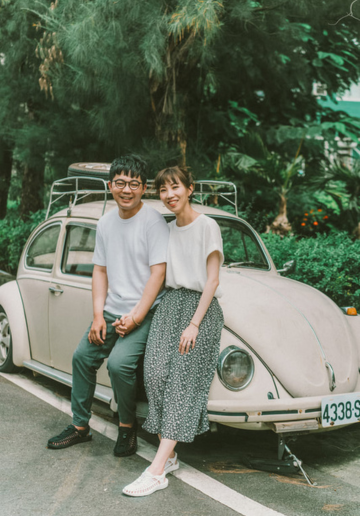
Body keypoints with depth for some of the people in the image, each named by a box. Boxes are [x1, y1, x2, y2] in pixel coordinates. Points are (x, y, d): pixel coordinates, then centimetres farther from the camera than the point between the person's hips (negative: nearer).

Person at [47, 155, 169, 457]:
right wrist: (98, 315, 0)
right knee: (83, 356, 10)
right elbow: (100, 270, 10)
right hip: (111, 311, 7)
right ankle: (80, 426, 27)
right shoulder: (106, 223, 7)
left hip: (144, 312, -7)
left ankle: (128, 427, 2)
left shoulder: (153, 222, -13)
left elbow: (158, 273, -17)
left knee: (119, 363, -23)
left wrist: (135, 318, -18)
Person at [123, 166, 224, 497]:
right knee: (156, 373, -13)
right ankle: (169, 457, -4)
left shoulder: (207, 227, -4)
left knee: (182, 380, -14)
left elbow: (212, 280, -8)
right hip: (170, 302, 6)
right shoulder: (169, 230, 14)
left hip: (200, 306, -6)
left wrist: (194, 324, -15)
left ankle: (157, 471, -19)